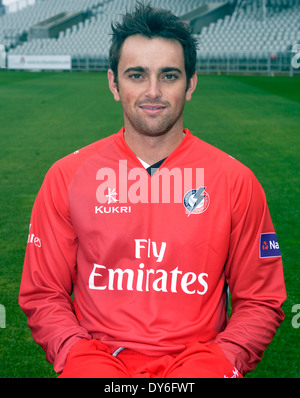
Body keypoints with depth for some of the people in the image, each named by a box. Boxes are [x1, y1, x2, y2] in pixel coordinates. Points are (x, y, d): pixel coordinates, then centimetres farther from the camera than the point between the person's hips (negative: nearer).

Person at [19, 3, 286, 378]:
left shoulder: (236, 182, 1)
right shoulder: (66, 177, 3)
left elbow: (260, 302, 7)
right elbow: (43, 294, 8)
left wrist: (223, 359, -9)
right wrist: (76, 353, -9)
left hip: (197, 355, 1)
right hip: (99, 354, 0)